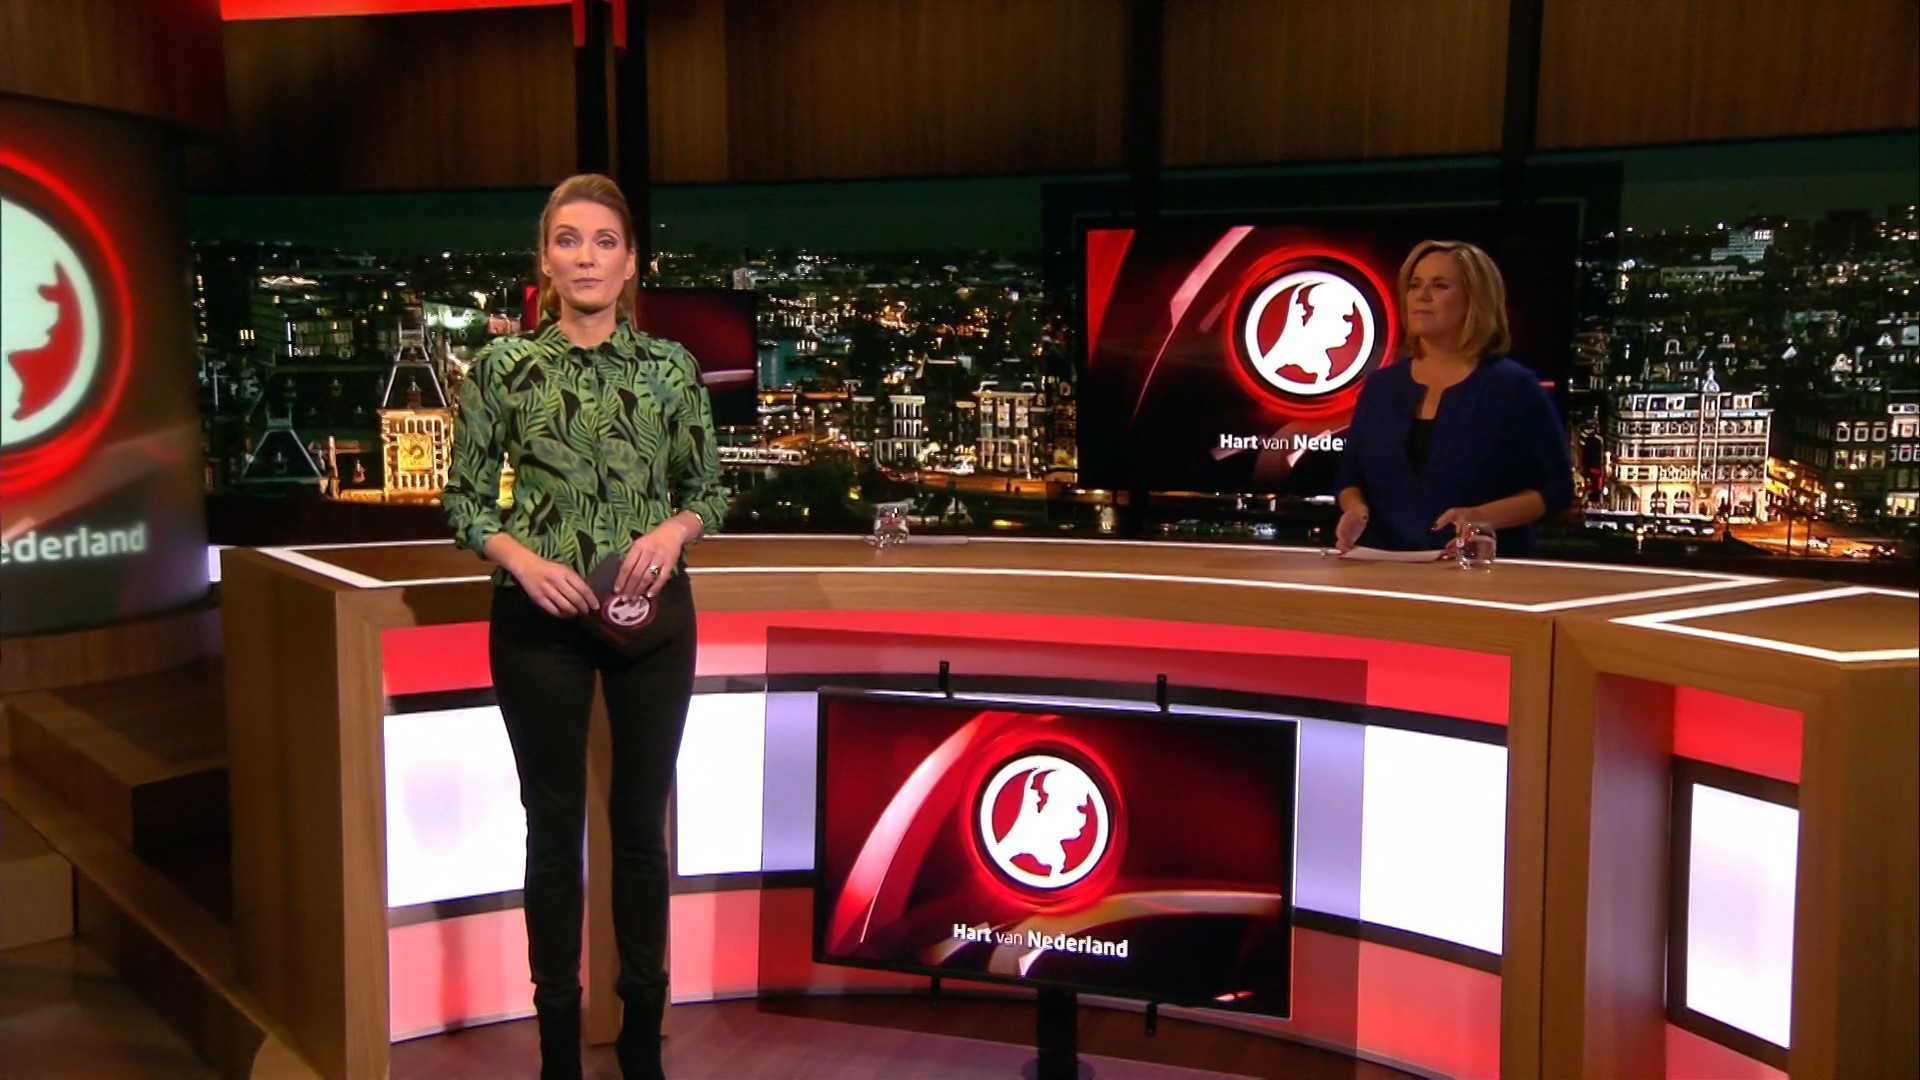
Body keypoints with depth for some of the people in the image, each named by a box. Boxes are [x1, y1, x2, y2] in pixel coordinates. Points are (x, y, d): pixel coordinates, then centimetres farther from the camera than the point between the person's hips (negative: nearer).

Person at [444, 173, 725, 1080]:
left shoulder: (671, 367, 1)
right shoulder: (503, 365, -2)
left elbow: (708, 489, 8)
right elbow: (463, 498, 2)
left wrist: (674, 529, -13)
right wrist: (523, 558, -15)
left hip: (651, 613, 1)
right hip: (541, 616, -1)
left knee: (641, 819, 9)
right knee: (553, 824, 6)